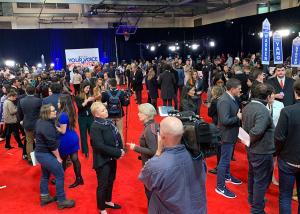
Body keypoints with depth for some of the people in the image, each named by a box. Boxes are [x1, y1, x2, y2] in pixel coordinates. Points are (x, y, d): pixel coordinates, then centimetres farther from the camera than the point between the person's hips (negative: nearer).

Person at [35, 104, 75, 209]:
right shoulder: (47, 126, -26)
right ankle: (61, 201, 6)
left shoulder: (40, 121, 4)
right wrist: (58, 157, -12)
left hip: (40, 152, 10)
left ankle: (44, 197, 34)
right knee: (60, 175, -2)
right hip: (46, 154, -10)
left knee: (45, 175, 22)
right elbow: (52, 144, -24)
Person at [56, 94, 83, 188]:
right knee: (75, 159, 12)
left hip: (66, 140, -8)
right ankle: (79, 178, 19)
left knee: (62, 160, 11)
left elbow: (63, 131, -20)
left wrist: (54, 126, -6)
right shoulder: (70, 112, 4)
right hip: (73, 137, 8)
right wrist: (57, 124, 11)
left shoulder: (63, 115, -22)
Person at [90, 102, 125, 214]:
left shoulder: (108, 122, 1)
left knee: (111, 181, 23)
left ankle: (107, 201, 45)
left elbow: (117, 136, 6)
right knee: (103, 184, 8)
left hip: (112, 157, 8)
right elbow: (100, 146, -27)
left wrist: (121, 149, -10)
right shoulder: (95, 127, -22)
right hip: (102, 160, -8)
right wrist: (118, 153, -23)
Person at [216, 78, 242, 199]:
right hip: (227, 134, -10)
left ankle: (227, 176, 46)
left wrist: (239, 114, -4)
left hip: (231, 133, 10)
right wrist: (238, 117, -20)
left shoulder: (231, 98, 3)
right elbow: (225, 120, -31)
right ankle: (220, 187, 10)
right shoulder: (225, 101, -27)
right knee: (224, 160, -1)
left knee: (228, 157, 26)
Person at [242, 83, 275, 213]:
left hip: (252, 149, 9)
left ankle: (252, 198, 43)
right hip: (262, 151, -9)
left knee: (253, 175, 25)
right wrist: (250, 141, -16)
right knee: (261, 180, 4)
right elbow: (257, 131, -33)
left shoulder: (247, 107, 1)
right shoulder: (263, 111, -25)